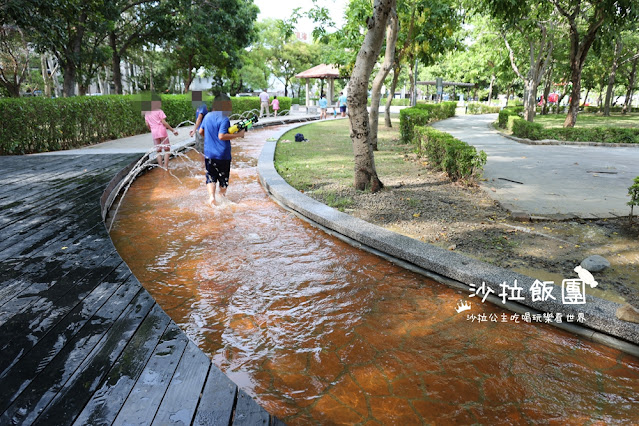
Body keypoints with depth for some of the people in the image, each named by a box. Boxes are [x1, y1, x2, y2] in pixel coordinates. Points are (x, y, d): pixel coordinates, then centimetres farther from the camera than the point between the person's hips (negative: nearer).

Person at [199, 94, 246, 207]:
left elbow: (201, 131, 14)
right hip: (223, 155, -5)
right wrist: (238, 135, -21)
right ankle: (222, 196, 30)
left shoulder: (208, 116, 5)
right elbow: (222, 136, -25)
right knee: (223, 177, 14)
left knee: (211, 176, 11)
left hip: (209, 154, 5)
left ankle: (211, 196, -7)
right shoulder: (224, 119, -16)